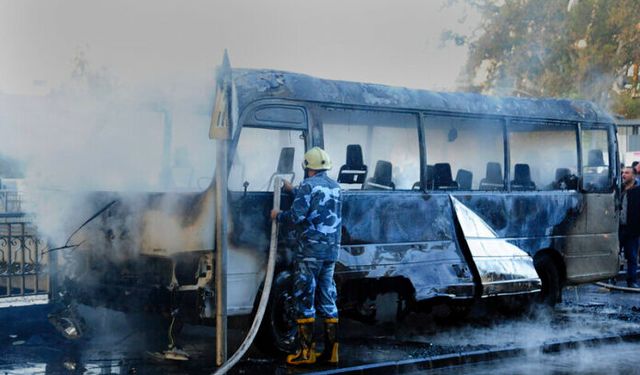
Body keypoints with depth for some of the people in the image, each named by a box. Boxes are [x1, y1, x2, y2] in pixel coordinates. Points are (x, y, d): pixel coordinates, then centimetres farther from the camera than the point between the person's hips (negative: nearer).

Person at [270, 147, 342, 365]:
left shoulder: (309, 185, -8)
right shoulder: (335, 187, 15)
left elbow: (297, 215, -15)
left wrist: (278, 216, 3)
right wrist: (292, 190, 40)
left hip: (311, 249, -7)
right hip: (332, 250, 7)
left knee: (304, 299, -2)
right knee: (327, 300, 11)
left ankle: (306, 352, -2)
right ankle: (331, 351, 11)